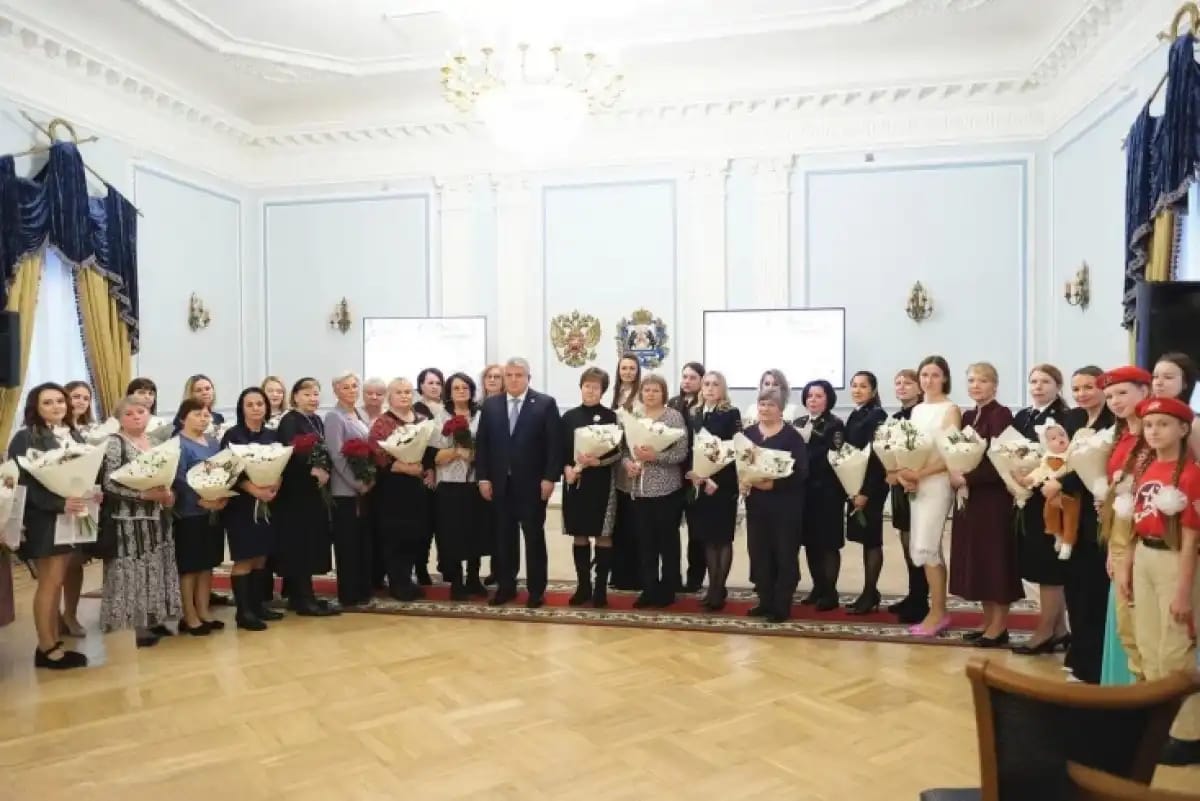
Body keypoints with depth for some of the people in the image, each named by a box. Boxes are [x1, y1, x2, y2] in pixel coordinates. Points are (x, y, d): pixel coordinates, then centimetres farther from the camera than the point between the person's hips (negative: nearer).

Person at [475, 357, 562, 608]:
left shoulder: (545, 404, -2)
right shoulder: (490, 405, 8)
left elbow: (554, 444, -6)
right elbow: (482, 444, 7)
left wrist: (550, 478, -12)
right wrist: (483, 478, 0)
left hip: (532, 483, -3)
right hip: (499, 482, 3)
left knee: (534, 536, 6)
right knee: (504, 537, 10)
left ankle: (536, 589, 16)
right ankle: (506, 586, 22)